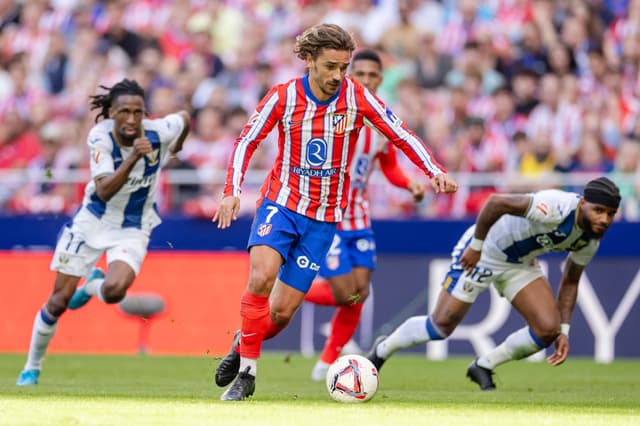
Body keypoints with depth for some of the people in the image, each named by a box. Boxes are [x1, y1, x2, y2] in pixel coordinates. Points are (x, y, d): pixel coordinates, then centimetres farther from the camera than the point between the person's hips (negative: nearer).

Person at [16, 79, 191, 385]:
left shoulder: (158, 132, -19)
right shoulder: (100, 137, -22)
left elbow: (185, 118, 5)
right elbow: (104, 191, -32)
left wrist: (174, 151, 23)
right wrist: (133, 158, -45)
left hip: (133, 229, 0)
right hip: (93, 221, 0)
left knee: (114, 291, -27)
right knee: (58, 301, 1)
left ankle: (93, 285, 11)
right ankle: (32, 367, 23)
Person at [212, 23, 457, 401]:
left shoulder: (358, 97, -8)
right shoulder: (284, 97, -9)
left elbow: (402, 135, -5)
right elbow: (247, 141, 0)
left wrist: (435, 171, -19)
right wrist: (233, 192, -12)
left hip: (323, 219, 1)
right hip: (281, 204, -1)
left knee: (283, 310, -2)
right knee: (262, 276, -27)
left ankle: (242, 346, 30)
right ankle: (246, 373, -15)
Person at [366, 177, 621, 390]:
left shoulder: (590, 240, -10)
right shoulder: (556, 208, -36)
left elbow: (570, 282, 6)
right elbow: (496, 202, -37)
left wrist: (563, 330, 1)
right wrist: (476, 246, -28)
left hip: (520, 263, 7)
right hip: (482, 253, -7)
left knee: (548, 330, -9)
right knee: (442, 325, -3)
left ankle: (483, 368, 11)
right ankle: (383, 349, 24)